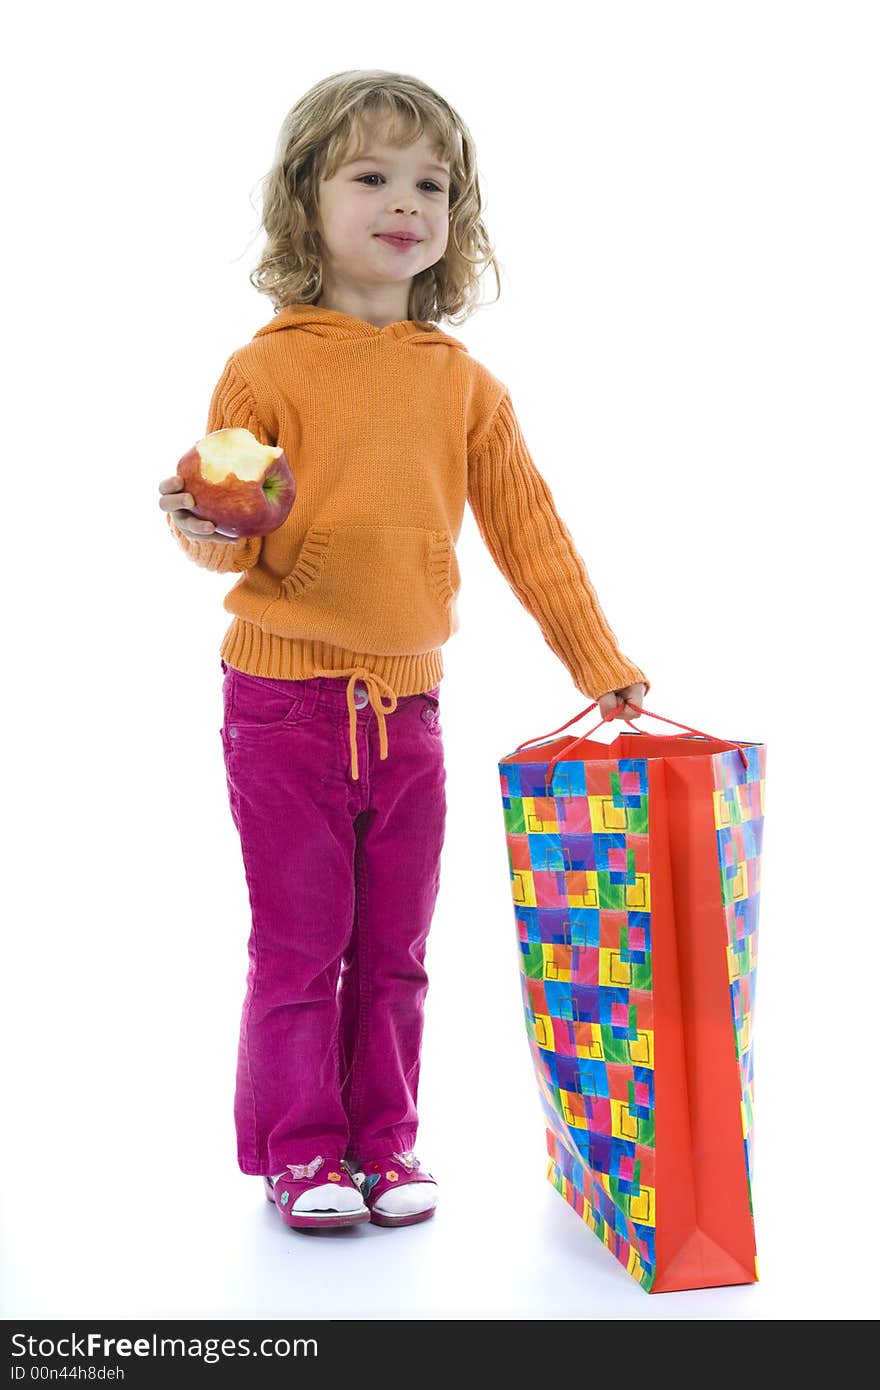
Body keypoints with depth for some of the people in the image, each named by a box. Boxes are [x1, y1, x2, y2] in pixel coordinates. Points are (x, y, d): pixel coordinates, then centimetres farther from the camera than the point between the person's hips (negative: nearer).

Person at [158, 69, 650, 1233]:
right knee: (299, 947, 4)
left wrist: (602, 667, 6)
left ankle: (384, 1143, 25)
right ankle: (298, 1150, 18)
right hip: (285, 701, -3)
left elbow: (528, 529, 8)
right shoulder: (267, 367, -5)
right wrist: (205, 527, -26)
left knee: (392, 951, 11)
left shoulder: (465, 384, 5)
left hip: (410, 706, 3)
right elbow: (234, 540, -2)